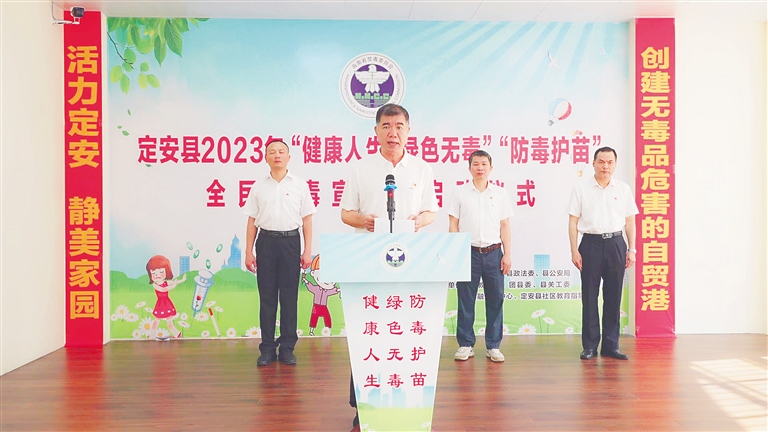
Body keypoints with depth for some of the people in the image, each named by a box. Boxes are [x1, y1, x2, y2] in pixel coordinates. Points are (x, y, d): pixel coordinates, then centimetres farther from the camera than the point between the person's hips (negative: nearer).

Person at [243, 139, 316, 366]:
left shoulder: (300, 185, 4)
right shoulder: (258, 187, 7)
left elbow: (307, 220, 5)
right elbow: (252, 221, 8)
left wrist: (308, 250, -1)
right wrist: (248, 252, 3)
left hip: (290, 241, -1)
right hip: (266, 241, 1)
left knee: (289, 296, 3)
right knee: (266, 296, 4)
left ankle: (287, 348, 13)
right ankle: (267, 348, 14)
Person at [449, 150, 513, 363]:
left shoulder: (500, 193, 7)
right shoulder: (459, 192, 3)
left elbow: (505, 227, 8)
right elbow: (453, 225, 3)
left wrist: (507, 254, 2)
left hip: (493, 253, 1)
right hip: (468, 252, -1)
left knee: (495, 300, 4)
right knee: (465, 301, 3)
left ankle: (493, 346, 15)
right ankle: (465, 345, 14)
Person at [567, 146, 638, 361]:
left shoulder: (623, 189, 8)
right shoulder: (581, 189, 2)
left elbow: (629, 221, 10)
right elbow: (573, 222, 1)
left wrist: (631, 249, 5)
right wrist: (574, 250, -5)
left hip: (615, 243, 2)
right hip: (591, 243, -2)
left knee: (613, 296, 6)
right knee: (589, 297, 3)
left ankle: (610, 345, 16)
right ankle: (590, 345, 12)